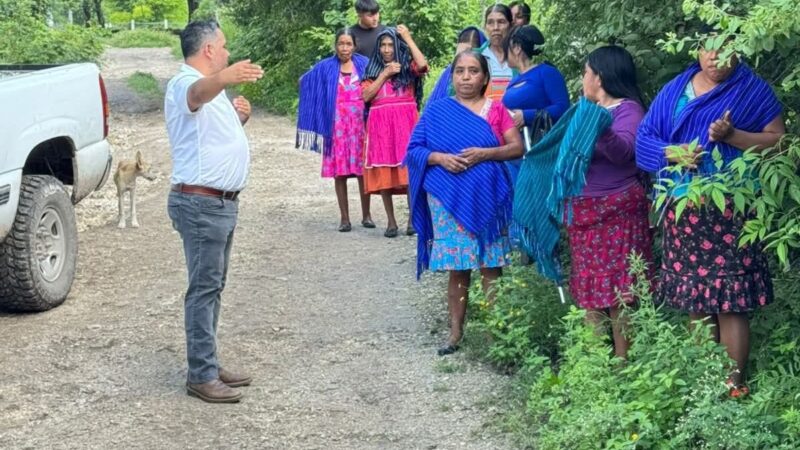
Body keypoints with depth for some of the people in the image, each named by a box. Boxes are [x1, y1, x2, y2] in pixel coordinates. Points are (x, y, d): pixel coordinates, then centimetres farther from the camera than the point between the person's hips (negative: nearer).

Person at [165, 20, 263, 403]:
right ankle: (201, 376, -4)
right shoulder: (185, 83, -16)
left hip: (221, 202, 10)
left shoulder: (212, 89, 17)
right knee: (204, 288, -8)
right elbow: (201, 91, -41)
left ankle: (207, 365, 21)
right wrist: (225, 77, -64)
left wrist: (238, 119, 8)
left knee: (213, 287, 14)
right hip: (201, 204, -10)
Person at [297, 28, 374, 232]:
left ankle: (366, 215, 14)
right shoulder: (325, 68, 5)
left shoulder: (364, 64, 5)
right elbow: (305, 81, 12)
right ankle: (344, 217, 8)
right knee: (339, 172, 1)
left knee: (364, 170, 2)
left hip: (360, 124, 0)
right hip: (337, 125, 0)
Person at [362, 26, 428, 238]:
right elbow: (366, 96, 3)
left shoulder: (408, 66, 9)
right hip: (381, 125, 2)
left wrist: (408, 38, -6)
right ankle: (391, 221, 6)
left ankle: (413, 218, -2)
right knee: (384, 173, 0)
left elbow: (423, 65, -14)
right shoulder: (373, 70, 16)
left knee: (410, 170, -9)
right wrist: (385, 74, -1)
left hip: (406, 123, -2)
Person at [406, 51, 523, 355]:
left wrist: (484, 153, -15)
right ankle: (456, 331, 15)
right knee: (457, 268, 5)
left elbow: (517, 147, 0)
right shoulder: (437, 111, 6)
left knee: (491, 266, 0)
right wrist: (439, 158, -14)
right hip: (449, 199, 1)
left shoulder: (495, 110, 5)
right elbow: (414, 150, 4)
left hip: (488, 199, 0)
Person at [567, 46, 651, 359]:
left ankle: (623, 362, -4)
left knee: (616, 292, -7)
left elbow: (624, 151, -29)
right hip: (584, 213, 9)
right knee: (589, 291, 9)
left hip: (616, 212, -9)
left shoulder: (628, 109, -10)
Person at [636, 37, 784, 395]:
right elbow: (645, 138, 7)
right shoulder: (676, 89, 11)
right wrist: (672, 153, -13)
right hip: (683, 210, 4)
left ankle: (734, 383, 1)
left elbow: (778, 140, -3)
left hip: (730, 211, -4)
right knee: (694, 297, 8)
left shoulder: (752, 90, 1)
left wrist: (732, 135, -18)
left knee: (729, 301, -6)